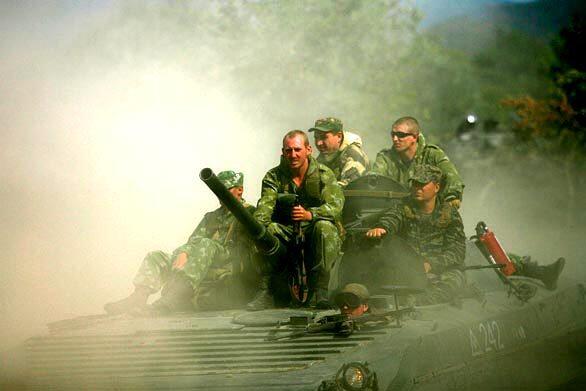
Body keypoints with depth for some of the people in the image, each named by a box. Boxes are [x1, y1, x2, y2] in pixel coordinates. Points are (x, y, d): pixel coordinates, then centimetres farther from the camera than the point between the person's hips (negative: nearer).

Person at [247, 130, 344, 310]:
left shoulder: (324, 174, -4)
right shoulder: (274, 177, 3)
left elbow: (335, 207, -19)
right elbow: (265, 205, -15)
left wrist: (309, 214, -39)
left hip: (313, 231, -2)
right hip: (286, 231, 2)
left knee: (324, 226, -35)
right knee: (269, 229, -28)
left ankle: (321, 290, -33)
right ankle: (265, 292, -27)